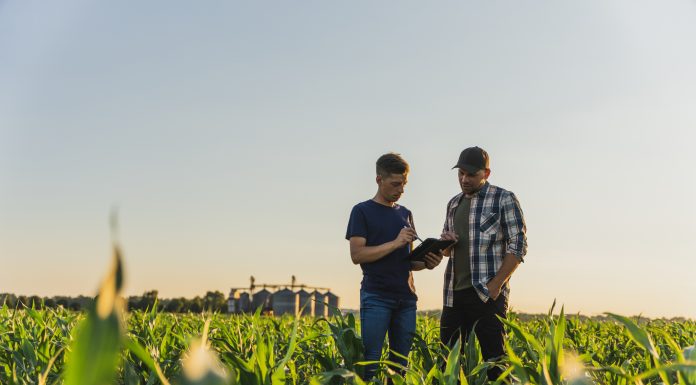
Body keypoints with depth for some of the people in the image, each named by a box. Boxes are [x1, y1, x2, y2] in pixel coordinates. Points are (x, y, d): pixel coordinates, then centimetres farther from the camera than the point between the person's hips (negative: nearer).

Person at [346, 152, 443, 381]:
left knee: (401, 362, 5)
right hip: (376, 297, -5)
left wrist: (427, 263, -2)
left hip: (406, 298, 5)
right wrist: (395, 242, -16)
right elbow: (357, 255, -9)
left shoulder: (405, 214, 17)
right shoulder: (362, 211, 1)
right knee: (370, 361, -8)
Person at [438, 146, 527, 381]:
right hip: (454, 294, 6)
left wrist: (496, 285, -15)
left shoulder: (504, 199, -1)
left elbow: (518, 246, -7)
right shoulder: (454, 203, 18)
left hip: (487, 294, -6)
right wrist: (446, 243, 2)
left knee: (494, 360, -5)